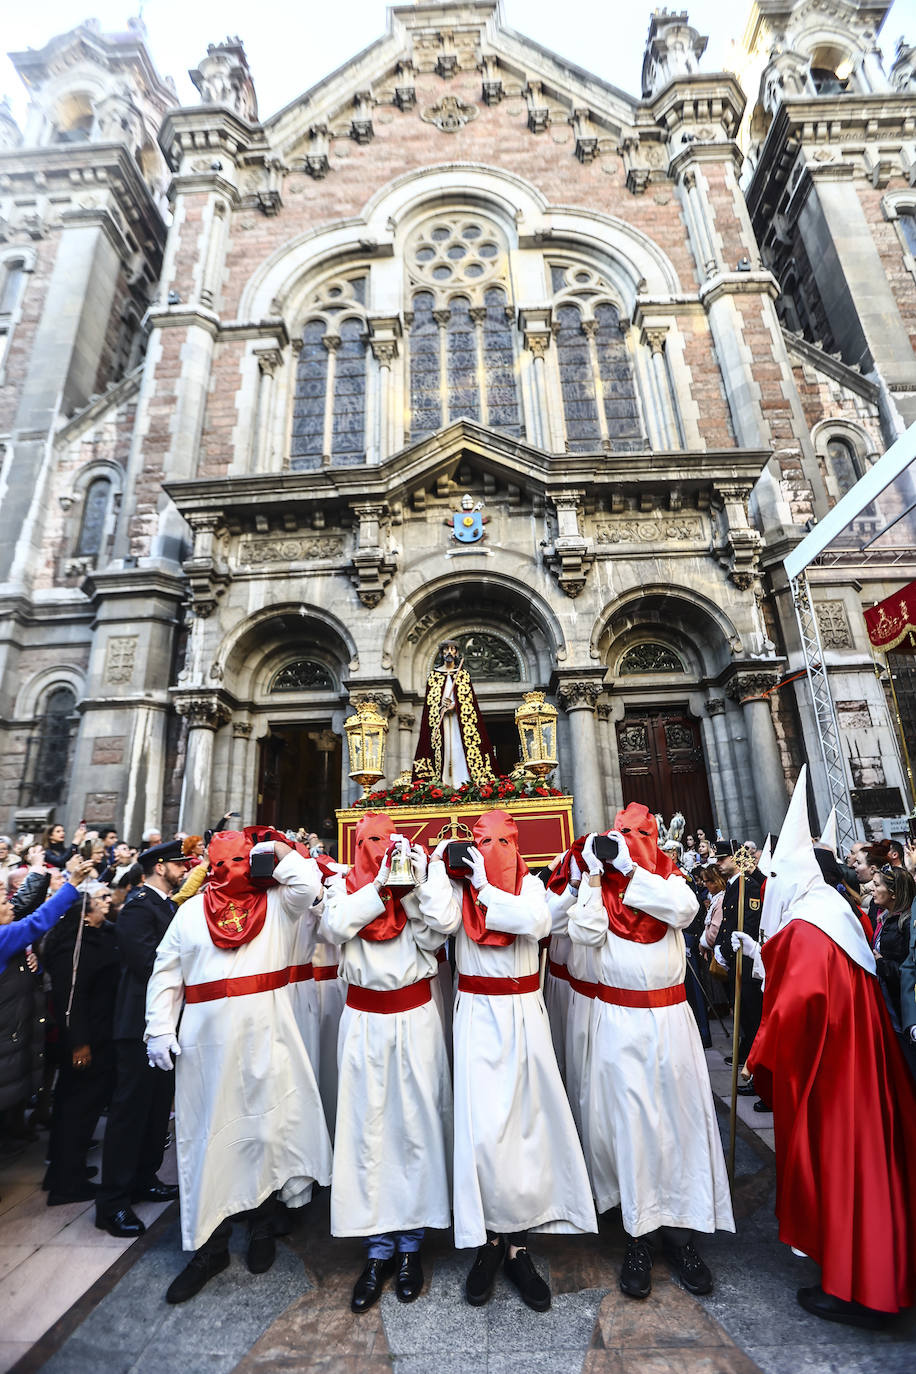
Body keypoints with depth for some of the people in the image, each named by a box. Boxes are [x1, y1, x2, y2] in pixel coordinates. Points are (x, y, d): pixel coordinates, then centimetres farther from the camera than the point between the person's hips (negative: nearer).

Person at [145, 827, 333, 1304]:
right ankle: (210, 1246, 27)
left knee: (266, 1127, 9)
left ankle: (262, 1226, 31)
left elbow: (309, 886, -18)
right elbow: (166, 972, 8)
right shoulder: (192, 909, 6)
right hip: (208, 1040, 1)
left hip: (265, 1036, -1)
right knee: (210, 1134, 8)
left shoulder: (278, 901, 2)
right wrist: (159, 1031, 2)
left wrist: (281, 849, -13)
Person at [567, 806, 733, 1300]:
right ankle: (639, 1234, 22)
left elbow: (684, 909, -20)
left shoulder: (667, 880, 2)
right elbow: (585, 932, -16)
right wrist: (594, 875, -17)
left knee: (679, 1116, 9)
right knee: (628, 1122, 5)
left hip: (669, 1017, 1)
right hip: (617, 1021, -1)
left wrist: (631, 869, -22)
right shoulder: (599, 884, -1)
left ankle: (680, 1226, 27)